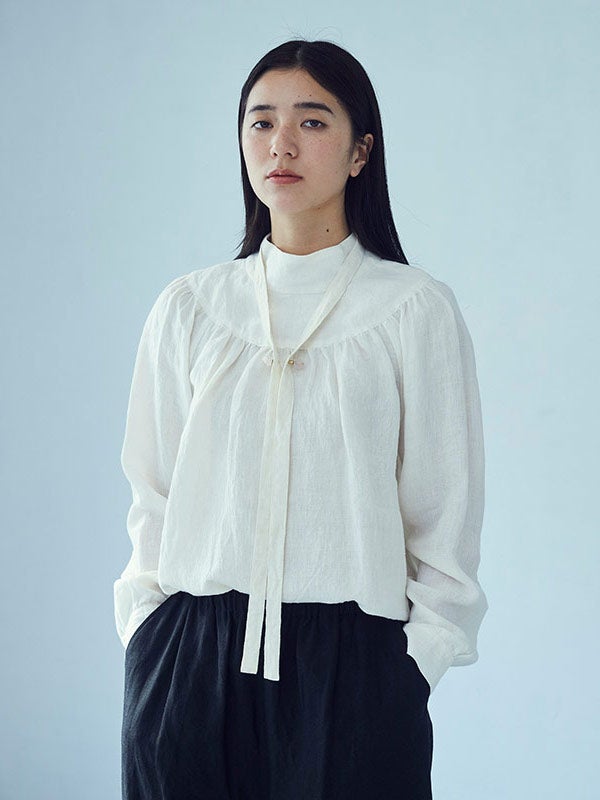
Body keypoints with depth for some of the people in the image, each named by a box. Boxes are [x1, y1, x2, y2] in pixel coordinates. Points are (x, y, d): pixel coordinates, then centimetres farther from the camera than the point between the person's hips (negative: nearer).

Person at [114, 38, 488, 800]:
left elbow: (445, 514, 1)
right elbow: (153, 498, 11)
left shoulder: (415, 308, -2)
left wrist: (418, 655, -4)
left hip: (350, 663, -2)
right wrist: (147, 635, 3)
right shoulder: (188, 307, 7)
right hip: (191, 660, 2)